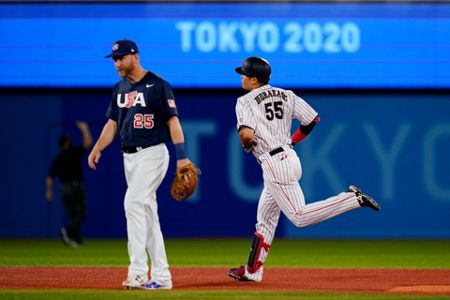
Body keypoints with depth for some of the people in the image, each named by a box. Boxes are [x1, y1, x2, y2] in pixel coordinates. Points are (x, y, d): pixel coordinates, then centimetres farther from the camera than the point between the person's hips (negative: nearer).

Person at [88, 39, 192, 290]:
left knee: (134, 204, -20)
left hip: (152, 154, -8)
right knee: (147, 213, 8)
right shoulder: (120, 88, 14)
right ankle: (161, 277, 11)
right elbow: (113, 123, 18)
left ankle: (138, 272, -23)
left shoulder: (158, 85, -9)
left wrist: (182, 156, -20)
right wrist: (97, 149, 4)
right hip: (129, 157, 8)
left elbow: (173, 120, -12)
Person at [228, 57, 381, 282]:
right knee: (265, 218, 17)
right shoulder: (285, 95, 13)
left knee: (300, 217, -10)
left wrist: (247, 146, 2)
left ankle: (353, 199, -17)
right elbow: (312, 119, 9)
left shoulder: (246, 102, -7)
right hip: (289, 157, 9)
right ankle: (252, 271, 21)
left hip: (274, 163, -9)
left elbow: (246, 134, -21)